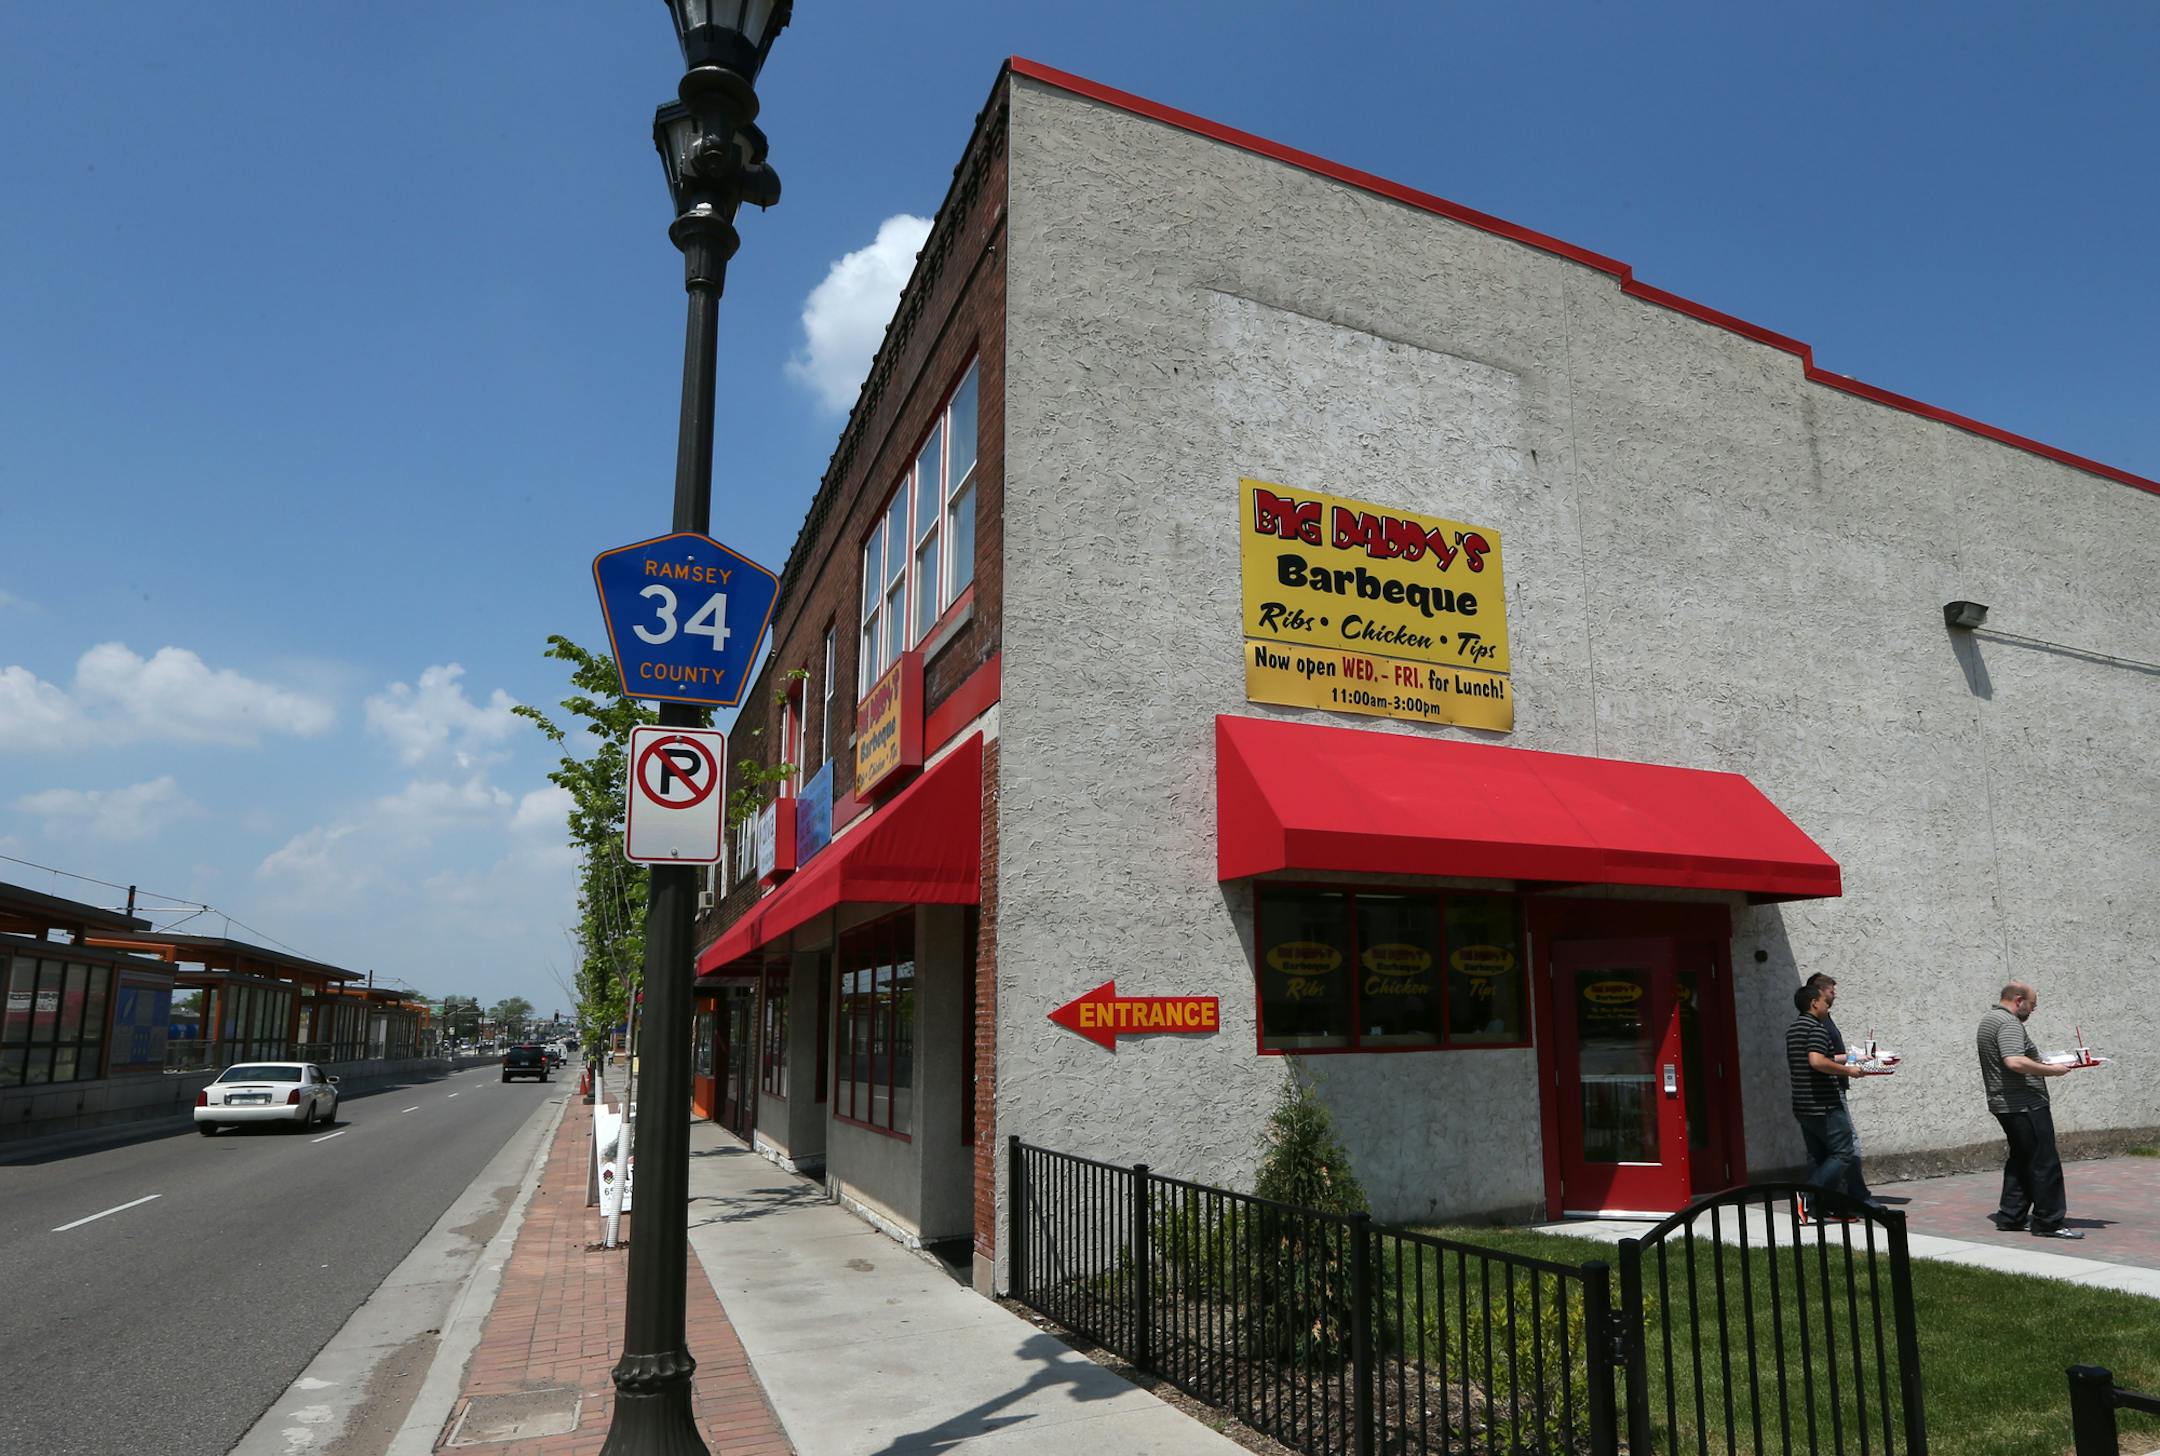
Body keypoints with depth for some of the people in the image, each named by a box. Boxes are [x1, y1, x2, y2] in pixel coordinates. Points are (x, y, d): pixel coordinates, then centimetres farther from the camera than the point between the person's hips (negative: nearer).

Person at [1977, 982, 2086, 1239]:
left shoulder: (1989, 1019, 17)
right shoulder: (2008, 1022, -17)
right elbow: (2015, 1062, -30)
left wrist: (2040, 1064, 21)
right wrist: (2051, 1070, -21)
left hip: (2004, 1103, 10)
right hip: (2025, 1104, -10)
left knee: (2020, 1159, 16)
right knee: (2045, 1164, -3)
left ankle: (2011, 1216, 18)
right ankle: (2048, 1222, 1)